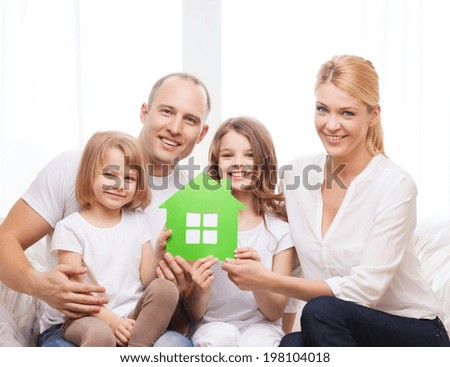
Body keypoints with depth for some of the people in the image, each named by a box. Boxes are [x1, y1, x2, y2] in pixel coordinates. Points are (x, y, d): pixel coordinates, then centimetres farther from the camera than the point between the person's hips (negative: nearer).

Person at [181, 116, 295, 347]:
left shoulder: (279, 226, -1)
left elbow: (275, 312, -2)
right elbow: (193, 313, 1)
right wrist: (199, 291, -23)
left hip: (261, 328, 0)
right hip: (211, 327, 0)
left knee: (255, 343, -32)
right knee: (222, 335, -32)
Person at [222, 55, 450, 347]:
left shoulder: (395, 186, -17)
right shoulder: (297, 174, -1)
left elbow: (364, 289, -22)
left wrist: (267, 280, -23)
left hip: (416, 334, -2)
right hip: (335, 333, 3)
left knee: (322, 310, -32)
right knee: (291, 344, -31)